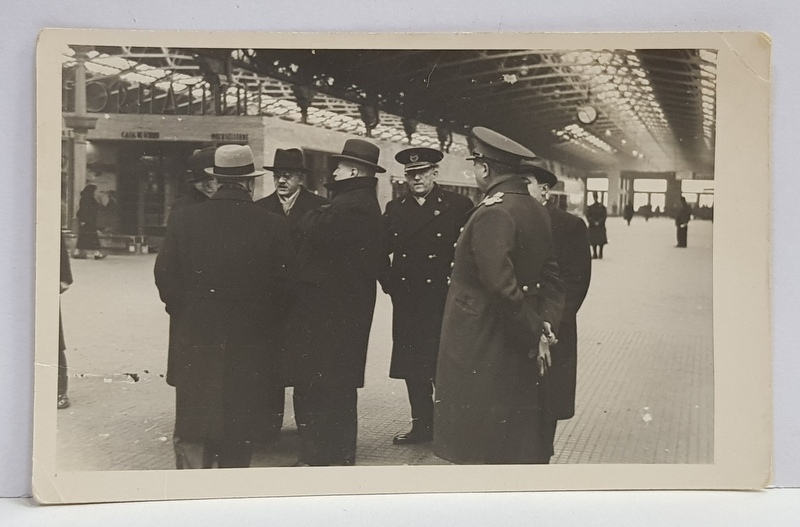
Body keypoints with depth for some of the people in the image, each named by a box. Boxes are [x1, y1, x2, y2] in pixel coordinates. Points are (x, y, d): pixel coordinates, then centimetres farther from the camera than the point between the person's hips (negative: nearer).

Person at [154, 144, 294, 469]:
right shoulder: (273, 226, -8)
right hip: (248, 345, 0)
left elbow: (165, 277, -2)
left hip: (193, 338, 0)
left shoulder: (183, 219, -6)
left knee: (190, 431, 6)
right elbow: (283, 287, -5)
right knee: (238, 428, 13)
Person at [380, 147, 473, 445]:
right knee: (412, 365, 9)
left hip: (443, 299, -4)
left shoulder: (458, 206, -2)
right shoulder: (394, 209, 10)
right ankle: (422, 425, 21)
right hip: (406, 300, 5)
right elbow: (381, 249, 11)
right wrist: (388, 282, 1)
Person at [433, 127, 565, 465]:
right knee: (521, 445, 16)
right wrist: (545, 328, 0)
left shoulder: (492, 213, -19)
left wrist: (534, 334, -15)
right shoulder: (538, 211, 8)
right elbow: (552, 279, 9)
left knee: (483, 450, 1)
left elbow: (501, 286, -25)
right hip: (518, 354, 8)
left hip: (482, 354, -8)